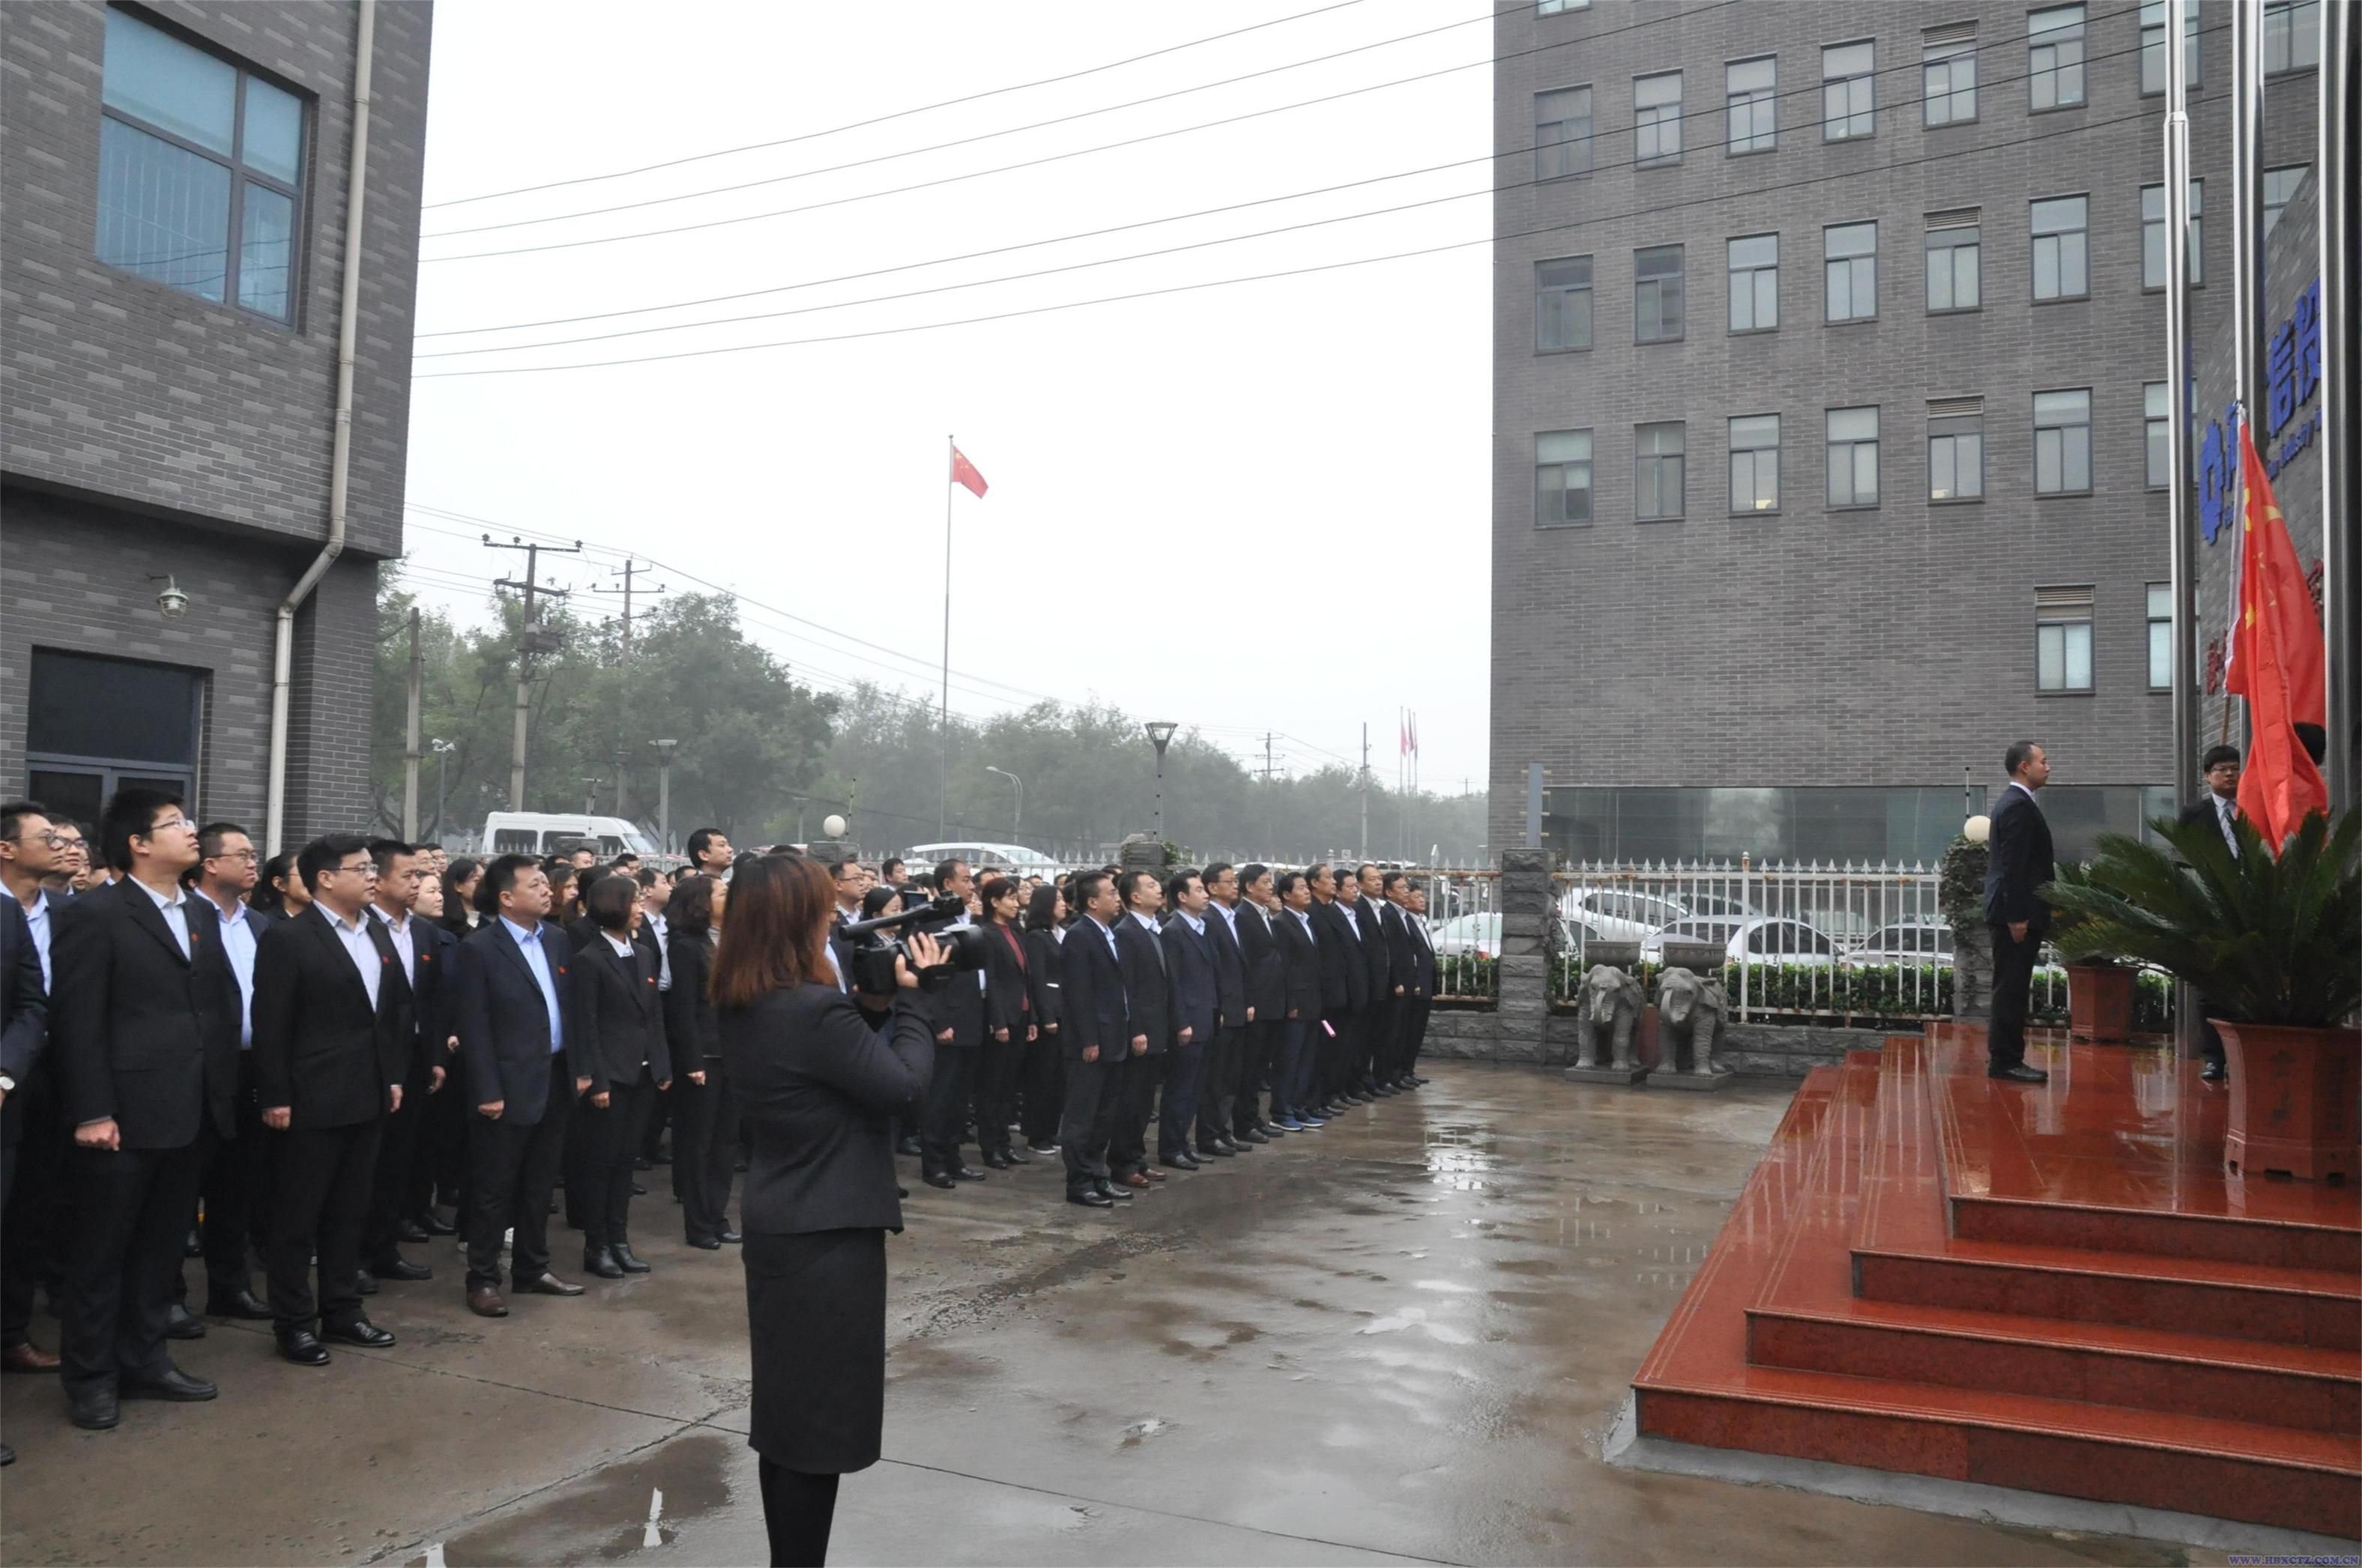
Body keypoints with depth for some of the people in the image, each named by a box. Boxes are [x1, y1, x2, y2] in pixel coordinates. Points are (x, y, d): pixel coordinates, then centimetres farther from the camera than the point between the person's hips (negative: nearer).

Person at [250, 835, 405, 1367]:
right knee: (297, 1216, 5)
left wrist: (395, 1076, 10)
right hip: (312, 1100, -7)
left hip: (367, 1098, 7)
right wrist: (275, 1097, -15)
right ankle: (293, 1321, 15)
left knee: (350, 1212, 16)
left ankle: (342, 1309, 26)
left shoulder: (378, 934, 10)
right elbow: (271, 1025, -13)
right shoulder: (287, 938, -11)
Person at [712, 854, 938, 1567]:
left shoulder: (742, 1008, 4)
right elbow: (901, 1082, -17)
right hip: (829, 1233, -9)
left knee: (788, 1410, 20)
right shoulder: (815, 1010, -25)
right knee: (821, 1417, 4)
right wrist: (914, 999, -7)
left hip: (779, 1227, 9)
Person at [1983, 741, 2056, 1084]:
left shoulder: (2015, 802, 18)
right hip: (2017, 913, -10)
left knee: (2011, 989, 12)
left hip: (2016, 912, 10)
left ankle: (2005, 1058, 17)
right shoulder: (2019, 805, -14)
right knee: (2011, 989, -6)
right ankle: (2005, 1061, -2)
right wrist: (2017, 916, -21)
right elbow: (2013, 866, -20)